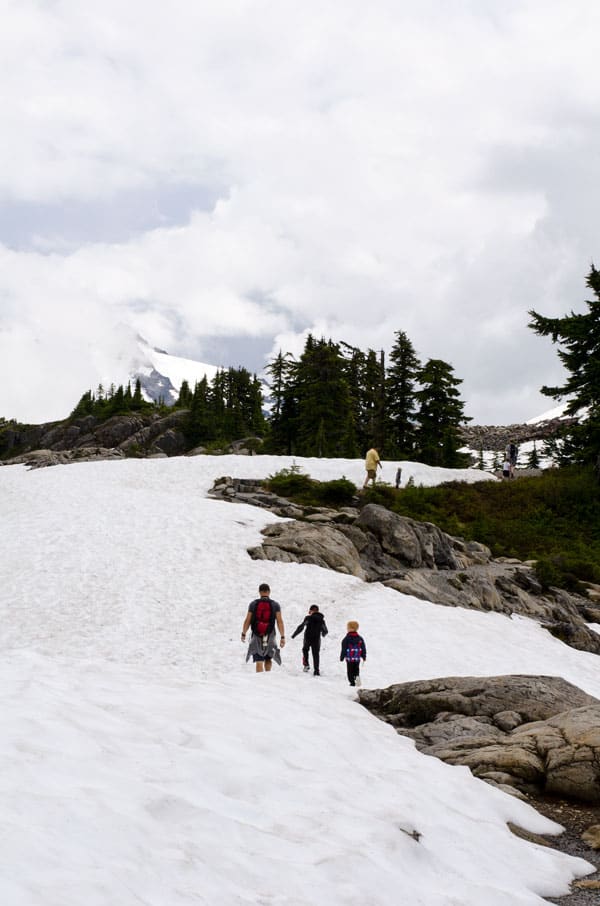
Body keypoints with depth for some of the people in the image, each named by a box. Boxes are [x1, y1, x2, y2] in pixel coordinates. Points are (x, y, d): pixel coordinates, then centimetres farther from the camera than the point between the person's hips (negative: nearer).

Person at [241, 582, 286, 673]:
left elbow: (247, 621, 0)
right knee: (268, 659, 21)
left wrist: (243, 634, 12)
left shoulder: (253, 604, 0)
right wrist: (282, 637, -6)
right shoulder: (275, 605, -1)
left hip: (256, 637, -1)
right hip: (270, 637, 1)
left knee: (259, 662, -2)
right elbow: (279, 621, -7)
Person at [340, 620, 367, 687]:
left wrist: (342, 657, 2)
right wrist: (364, 656, 17)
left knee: (350, 670, 5)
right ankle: (357, 676, -13)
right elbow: (363, 649, 8)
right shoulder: (360, 639, 3)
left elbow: (344, 649, -6)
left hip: (349, 658, -3)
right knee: (356, 669, 16)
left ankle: (352, 682, 1)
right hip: (357, 658, 3)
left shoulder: (346, 639, -8)